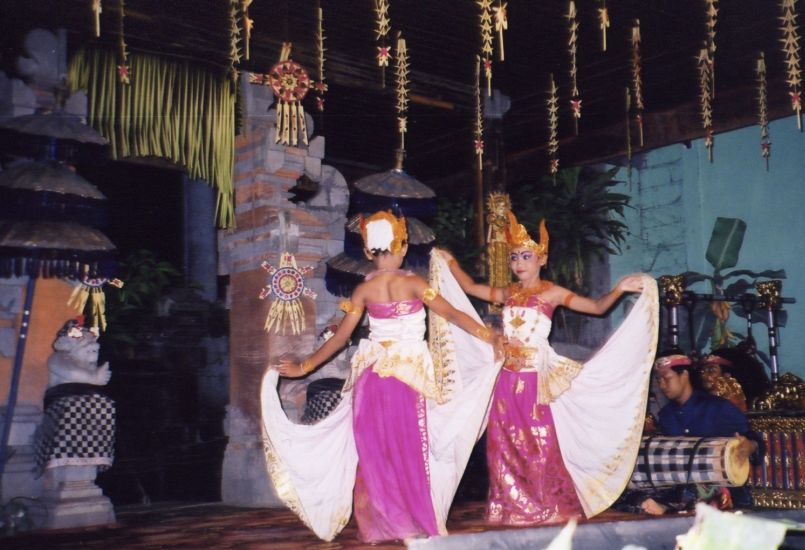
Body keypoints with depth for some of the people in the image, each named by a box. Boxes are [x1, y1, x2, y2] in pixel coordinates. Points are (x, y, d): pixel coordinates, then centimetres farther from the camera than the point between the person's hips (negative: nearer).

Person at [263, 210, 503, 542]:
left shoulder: (364, 290, 0)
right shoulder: (413, 283, -7)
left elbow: (340, 338, 3)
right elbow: (451, 315, -12)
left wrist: (304, 367, 13)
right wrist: (491, 337, -8)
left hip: (372, 376, 2)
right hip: (409, 376, -2)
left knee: (375, 451, 9)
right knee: (409, 451, 6)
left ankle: (378, 525, 15)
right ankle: (416, 523, 12)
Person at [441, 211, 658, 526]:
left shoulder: (551, 293, -1)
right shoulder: (508, 294, 12)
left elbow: (597, 307, -5)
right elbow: (469, 287, 23)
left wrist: (618, 290, -19)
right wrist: (450, 262, 19)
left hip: (536, 379, -5)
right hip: (508, 378, 5)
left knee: (541, 445, -3)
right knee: (506, 445, 6)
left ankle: (549, 509, 7)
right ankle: (514, 509, 15)